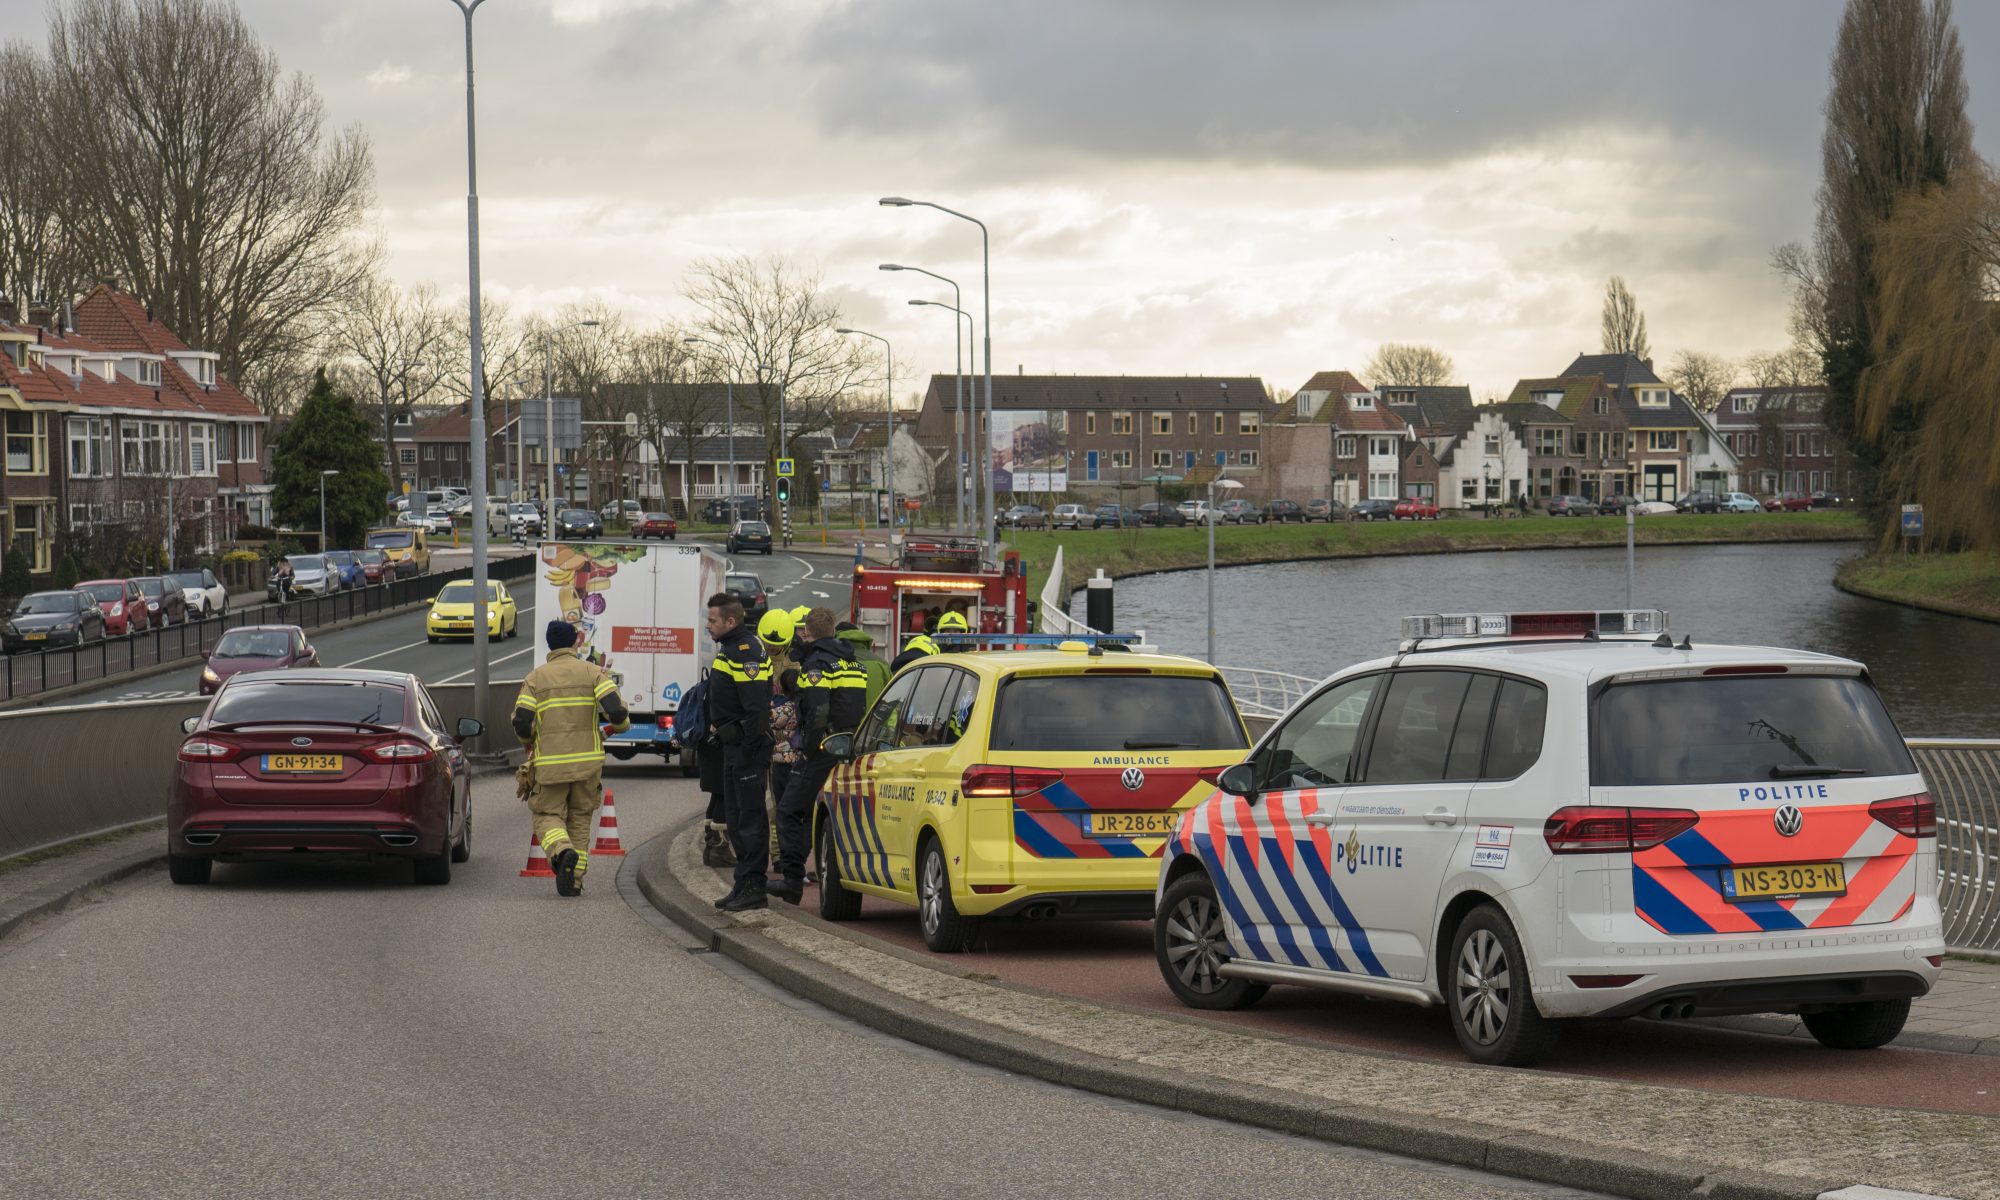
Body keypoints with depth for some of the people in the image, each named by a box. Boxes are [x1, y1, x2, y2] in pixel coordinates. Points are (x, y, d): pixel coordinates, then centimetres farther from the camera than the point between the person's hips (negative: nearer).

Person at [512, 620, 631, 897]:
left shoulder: (535, 678, 2)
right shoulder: (592, 673, 2)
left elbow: (521, 723, -4)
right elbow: (615, 710, -11)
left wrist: (530, 742, 18)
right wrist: (621, 725, 12)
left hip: (550, 763, -1)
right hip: (587, 760, 1)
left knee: (547, 816, 8)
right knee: (579, 819, 14)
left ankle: (563, 852, -24)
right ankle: (573, 881, 9)